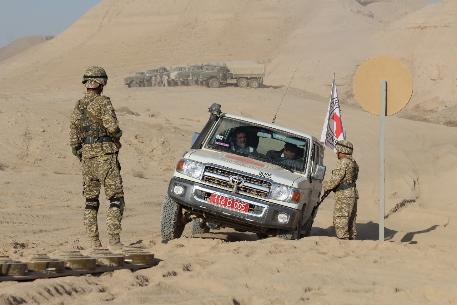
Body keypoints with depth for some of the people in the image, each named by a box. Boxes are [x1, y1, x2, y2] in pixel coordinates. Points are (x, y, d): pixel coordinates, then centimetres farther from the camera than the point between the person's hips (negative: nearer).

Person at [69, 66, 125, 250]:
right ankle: (114, 240, -12)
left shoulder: (79, 106, 10)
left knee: (90, 201, 11)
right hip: (105, 155, -6)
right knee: (116, 198, -3)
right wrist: (117, 136, 1)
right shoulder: (103, 102, -9)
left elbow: (74, 136, 11)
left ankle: (94, 243, 11)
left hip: (87, 157, 6)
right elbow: (112, 127, -21)